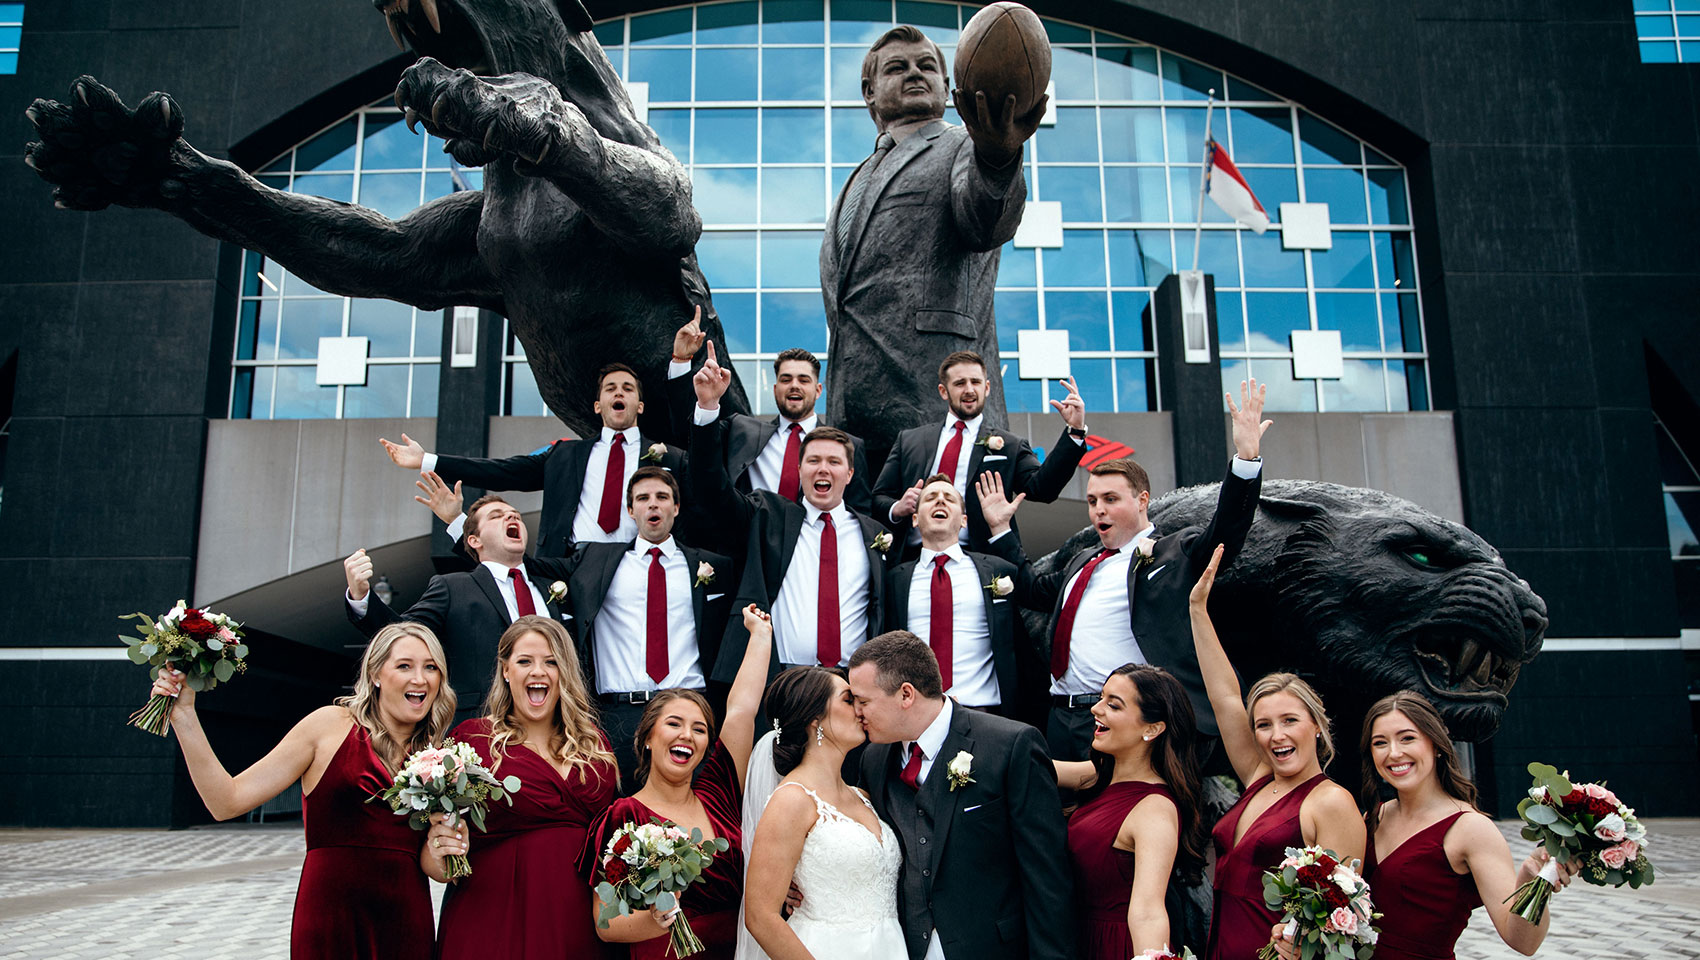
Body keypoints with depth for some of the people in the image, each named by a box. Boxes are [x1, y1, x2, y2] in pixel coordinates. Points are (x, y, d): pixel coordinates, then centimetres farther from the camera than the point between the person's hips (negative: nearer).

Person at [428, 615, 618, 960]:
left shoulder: (595, 744, 9)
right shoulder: (471, 738, -2)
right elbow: (433, 857, -2)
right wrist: (441, 856, -23)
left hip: (577, 928, 3)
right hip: (493, 926, -3)